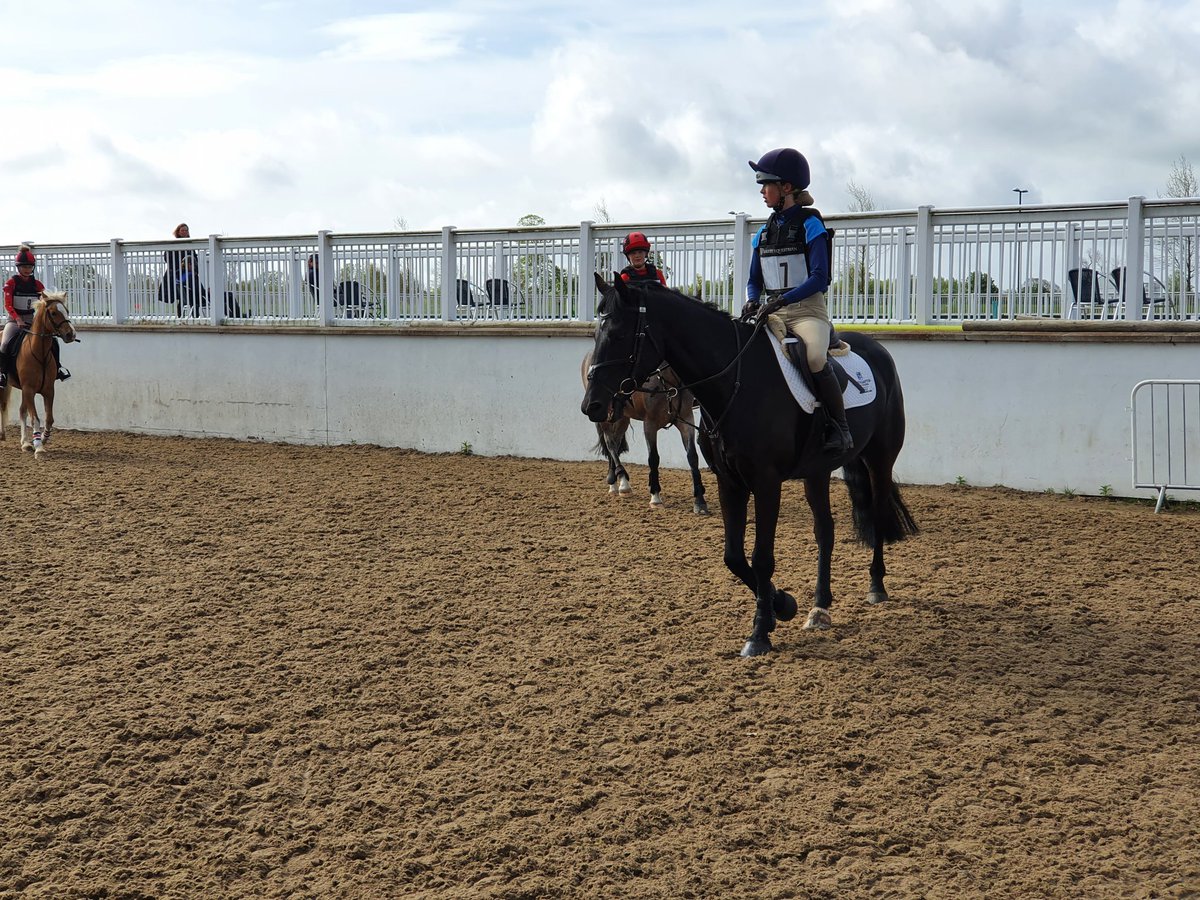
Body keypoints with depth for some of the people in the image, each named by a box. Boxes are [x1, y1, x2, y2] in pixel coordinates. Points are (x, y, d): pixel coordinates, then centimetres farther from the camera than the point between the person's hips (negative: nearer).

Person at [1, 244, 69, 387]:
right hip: (14, 320, -3)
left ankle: (57, 367, 6)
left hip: (32, 320, 4)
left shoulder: (37, 284, 6)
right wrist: (18, 319, -24)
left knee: (52, 341, -12)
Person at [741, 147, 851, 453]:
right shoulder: (764, 232, 14)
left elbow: (819, 278, -14)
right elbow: (754, 280, 17)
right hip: (773, 313, 6)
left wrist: (781, 300, -23)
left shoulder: (809, 224, -5)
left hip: (808, 310, -6)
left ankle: (840, 428, -19)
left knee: (815, 359, -33)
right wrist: (752, 301, -6)